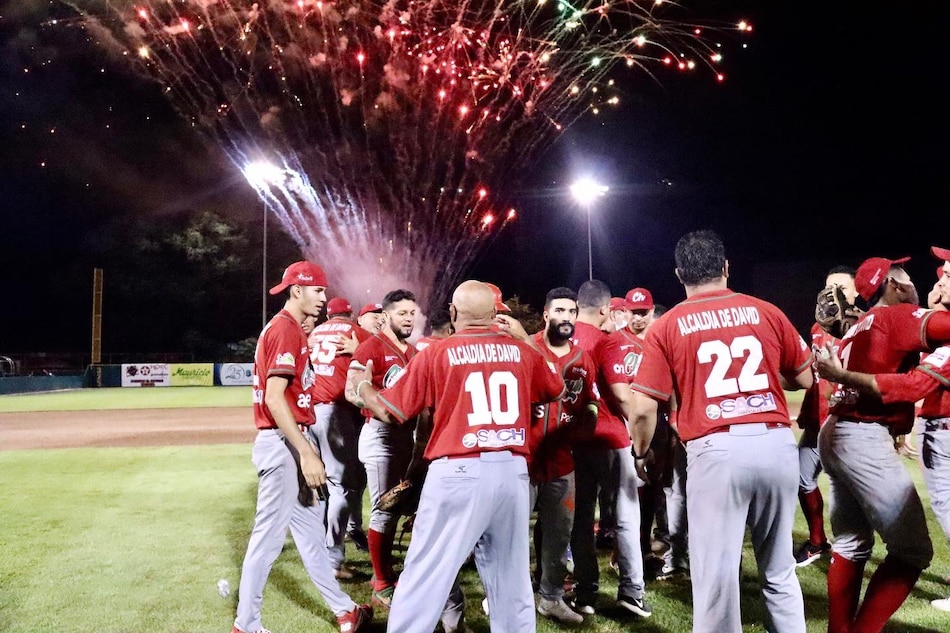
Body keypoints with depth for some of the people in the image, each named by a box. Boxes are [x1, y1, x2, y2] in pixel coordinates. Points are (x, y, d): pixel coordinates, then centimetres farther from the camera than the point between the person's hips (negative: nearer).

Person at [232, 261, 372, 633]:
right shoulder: (286, 329, -14)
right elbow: (274, 399, -23)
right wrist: (306, 453, -25)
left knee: (311, 529, 16)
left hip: (291, 443, 11)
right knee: (269, 535, -2)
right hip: (283, 445, -11)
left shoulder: (290, 329, 16)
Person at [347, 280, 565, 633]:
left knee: (425, 577, 2)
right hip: (513, 471, 4)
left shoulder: (436, 353, -2)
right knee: (511, 577, 15)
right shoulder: (521, 350, 8)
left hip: (459, 472, -4)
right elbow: (556, 392, 25)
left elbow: (389, 411, 3)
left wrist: (362, 386, 23)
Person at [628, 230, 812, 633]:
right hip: (777, 445, 3)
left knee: (716, 576, 5)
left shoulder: (667, 327, 1)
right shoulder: (766, 312, 8)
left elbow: (643, 408, -3)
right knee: (779, 571, 18)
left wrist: (642, 454, 16)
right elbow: (805, 378, 16)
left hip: (716, 451, -3)